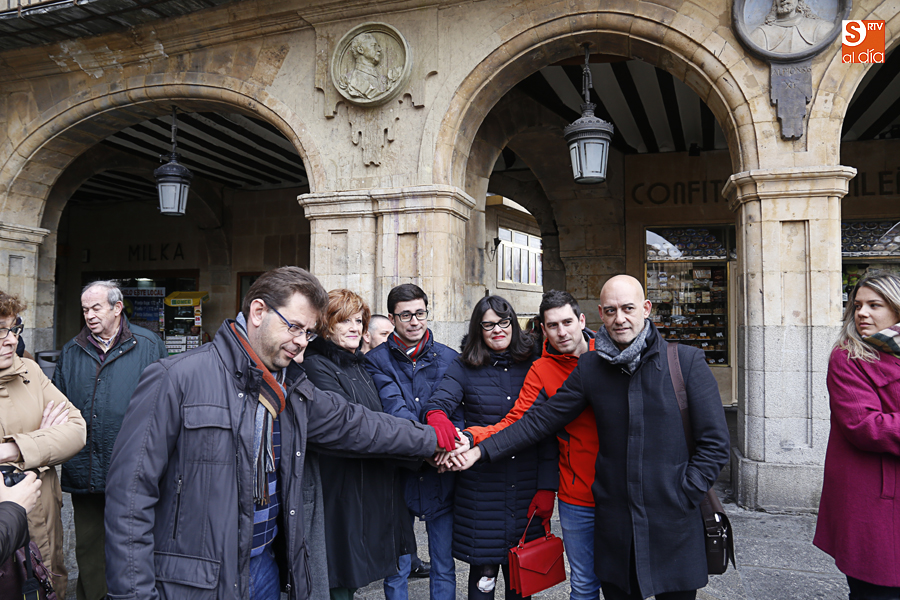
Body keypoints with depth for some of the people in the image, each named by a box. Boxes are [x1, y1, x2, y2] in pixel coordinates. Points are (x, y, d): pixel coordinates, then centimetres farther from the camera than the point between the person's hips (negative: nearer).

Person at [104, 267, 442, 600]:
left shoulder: (291, 390, 5)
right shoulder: (176, 379, -17)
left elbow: (353, 423, 15)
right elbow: (131, 491, -17)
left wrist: (433, 438, 18)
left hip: (265, 569, 7)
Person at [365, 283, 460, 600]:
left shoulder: (449, 358, 5)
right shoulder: (377, 360, -1)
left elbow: (456, 413, 1)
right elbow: (394, 408, -16)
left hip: (441, 477, 2)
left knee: (444, 568, 12)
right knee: (395, 570, 11)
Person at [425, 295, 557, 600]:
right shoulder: (464, 367, 0)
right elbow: (438, 401, -14)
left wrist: (547, 487, -4)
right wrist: (438, 418, -39)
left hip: (526, 490, 1)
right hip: (481, 489, -1)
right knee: (483, 573, 8)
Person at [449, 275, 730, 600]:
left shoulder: (686, 361, -6)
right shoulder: (590, 368, 2)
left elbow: (714, 443, -4)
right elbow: (540, 420, 4)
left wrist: (682, 497, -10)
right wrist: (481, 450, -2)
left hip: (674, 525, -2)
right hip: (614, 524, 2)